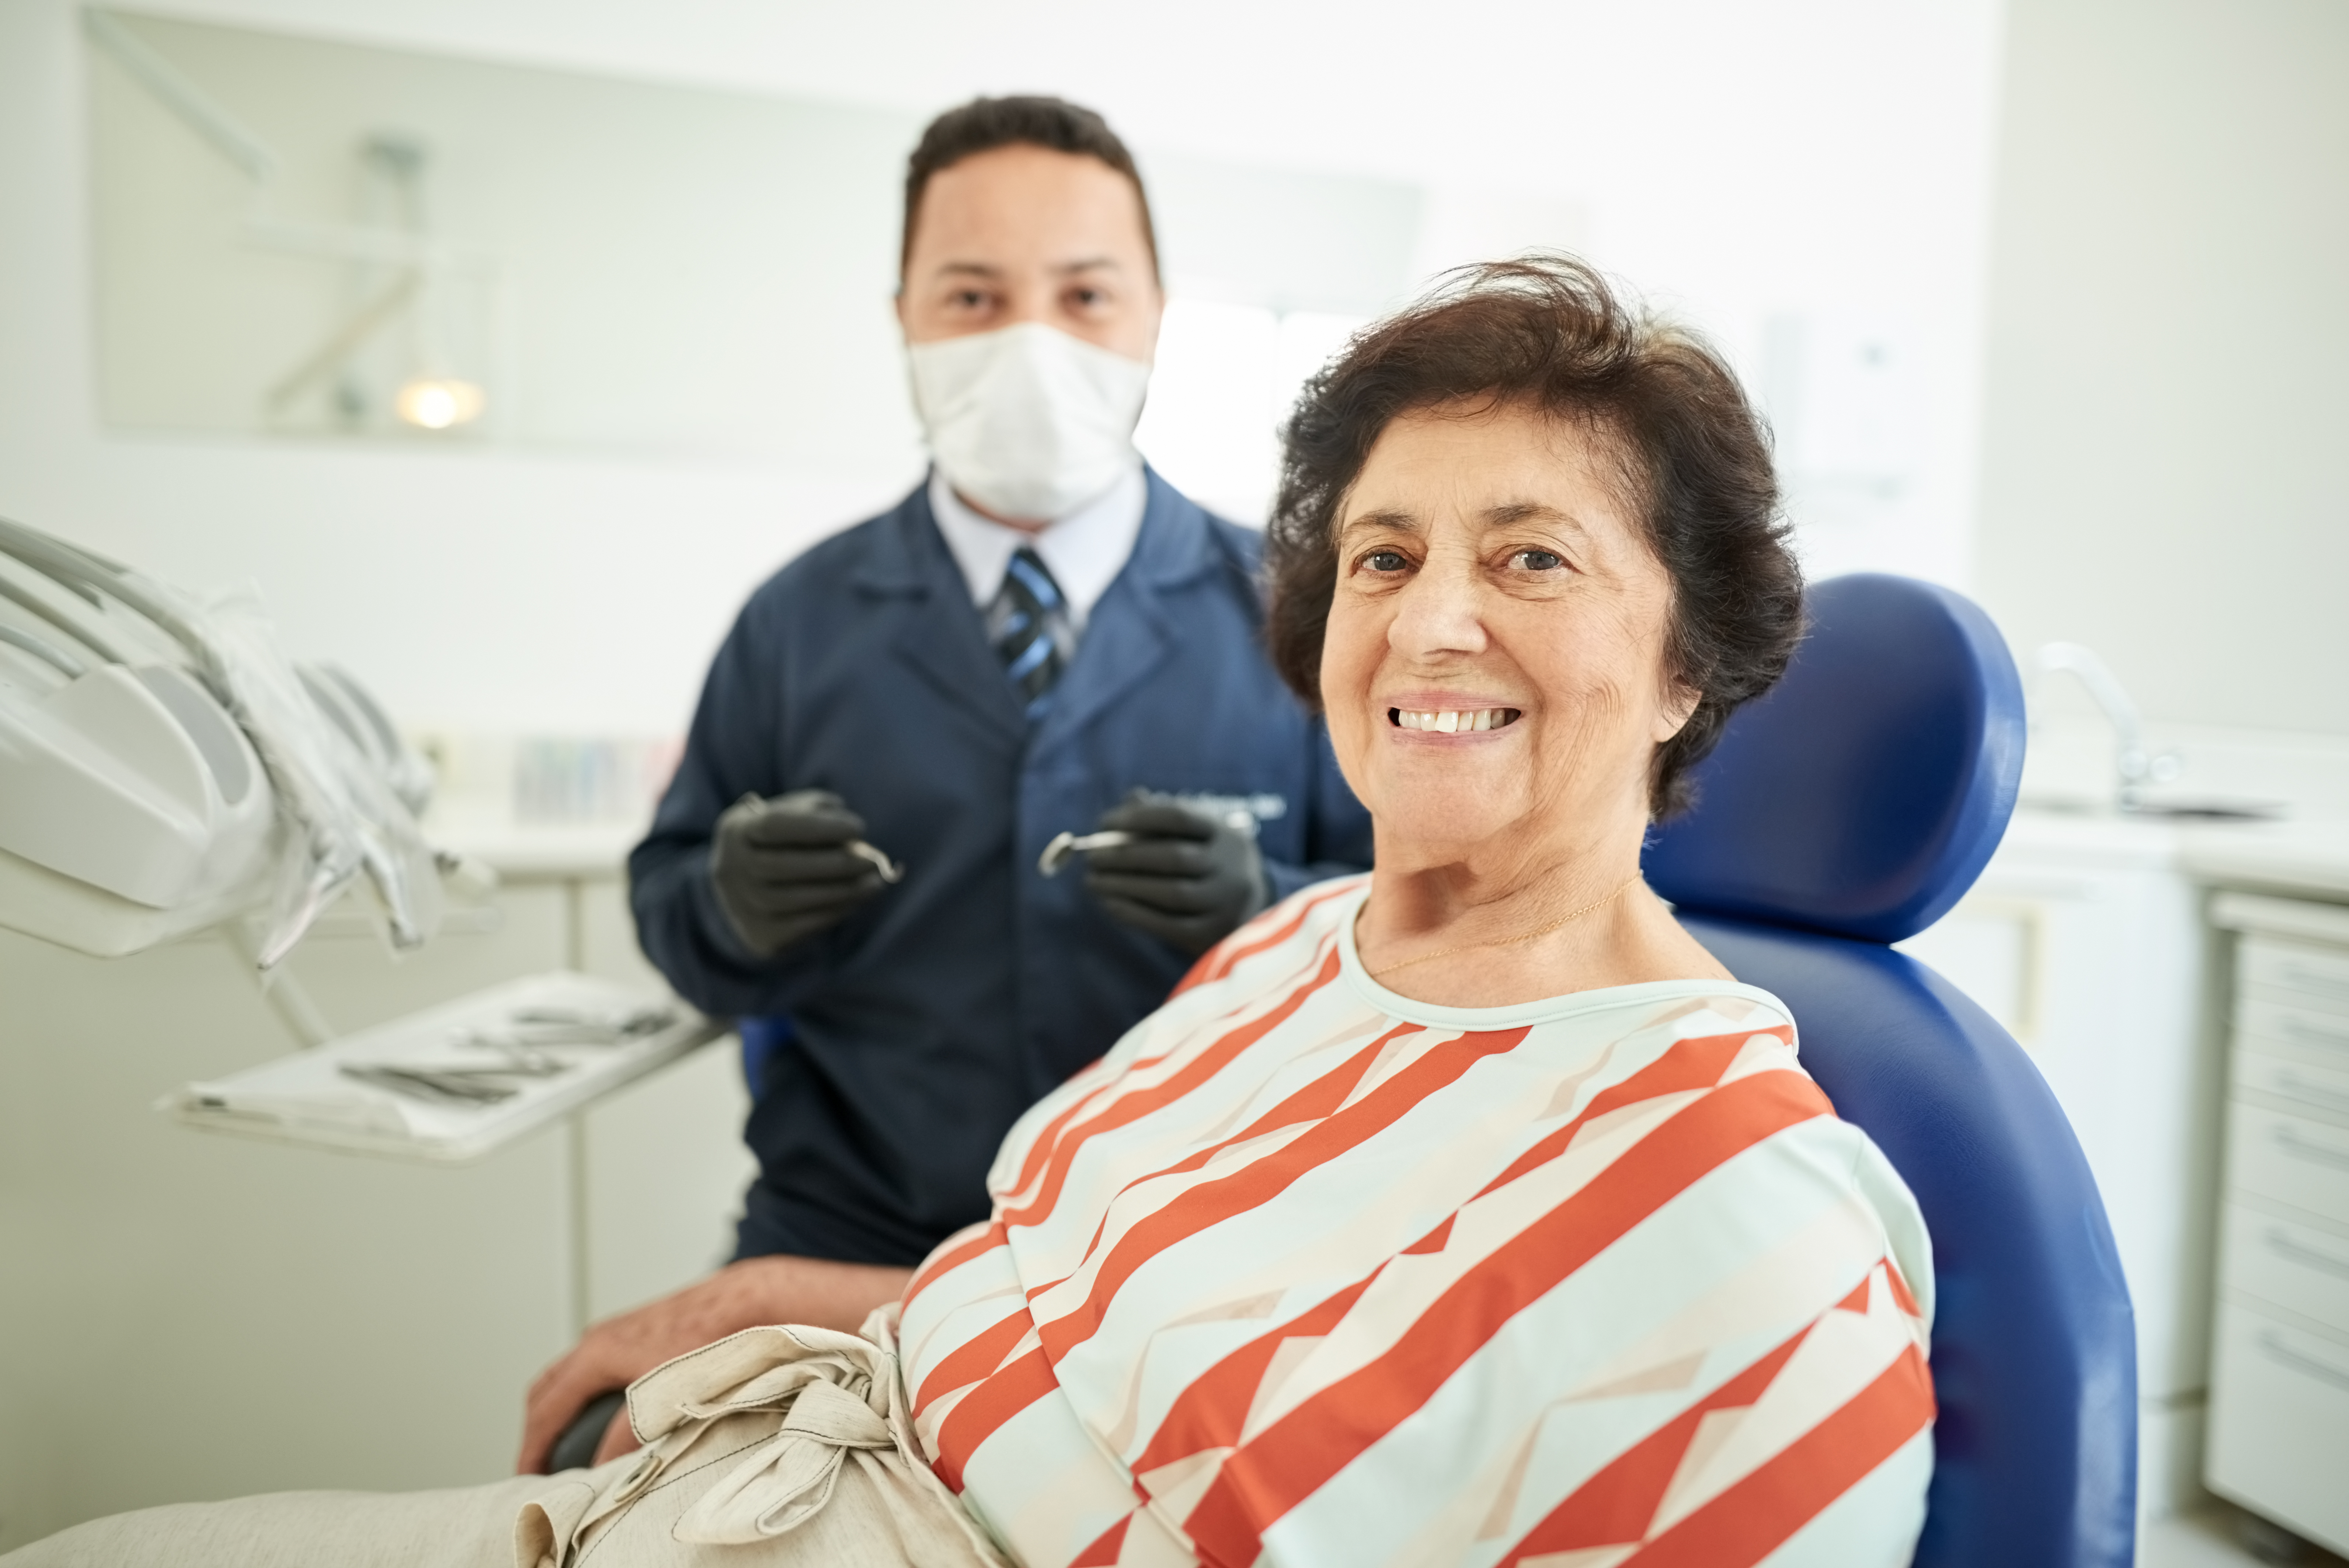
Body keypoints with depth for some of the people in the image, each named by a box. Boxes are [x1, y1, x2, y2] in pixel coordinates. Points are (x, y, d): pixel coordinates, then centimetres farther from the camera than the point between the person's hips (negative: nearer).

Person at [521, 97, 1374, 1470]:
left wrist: (1266, 904, -23)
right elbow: (671, 907, 8)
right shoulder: (798, 621, 4)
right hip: (840, 1250, 2)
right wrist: (733, 906, -14)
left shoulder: (1287, 611, -1)